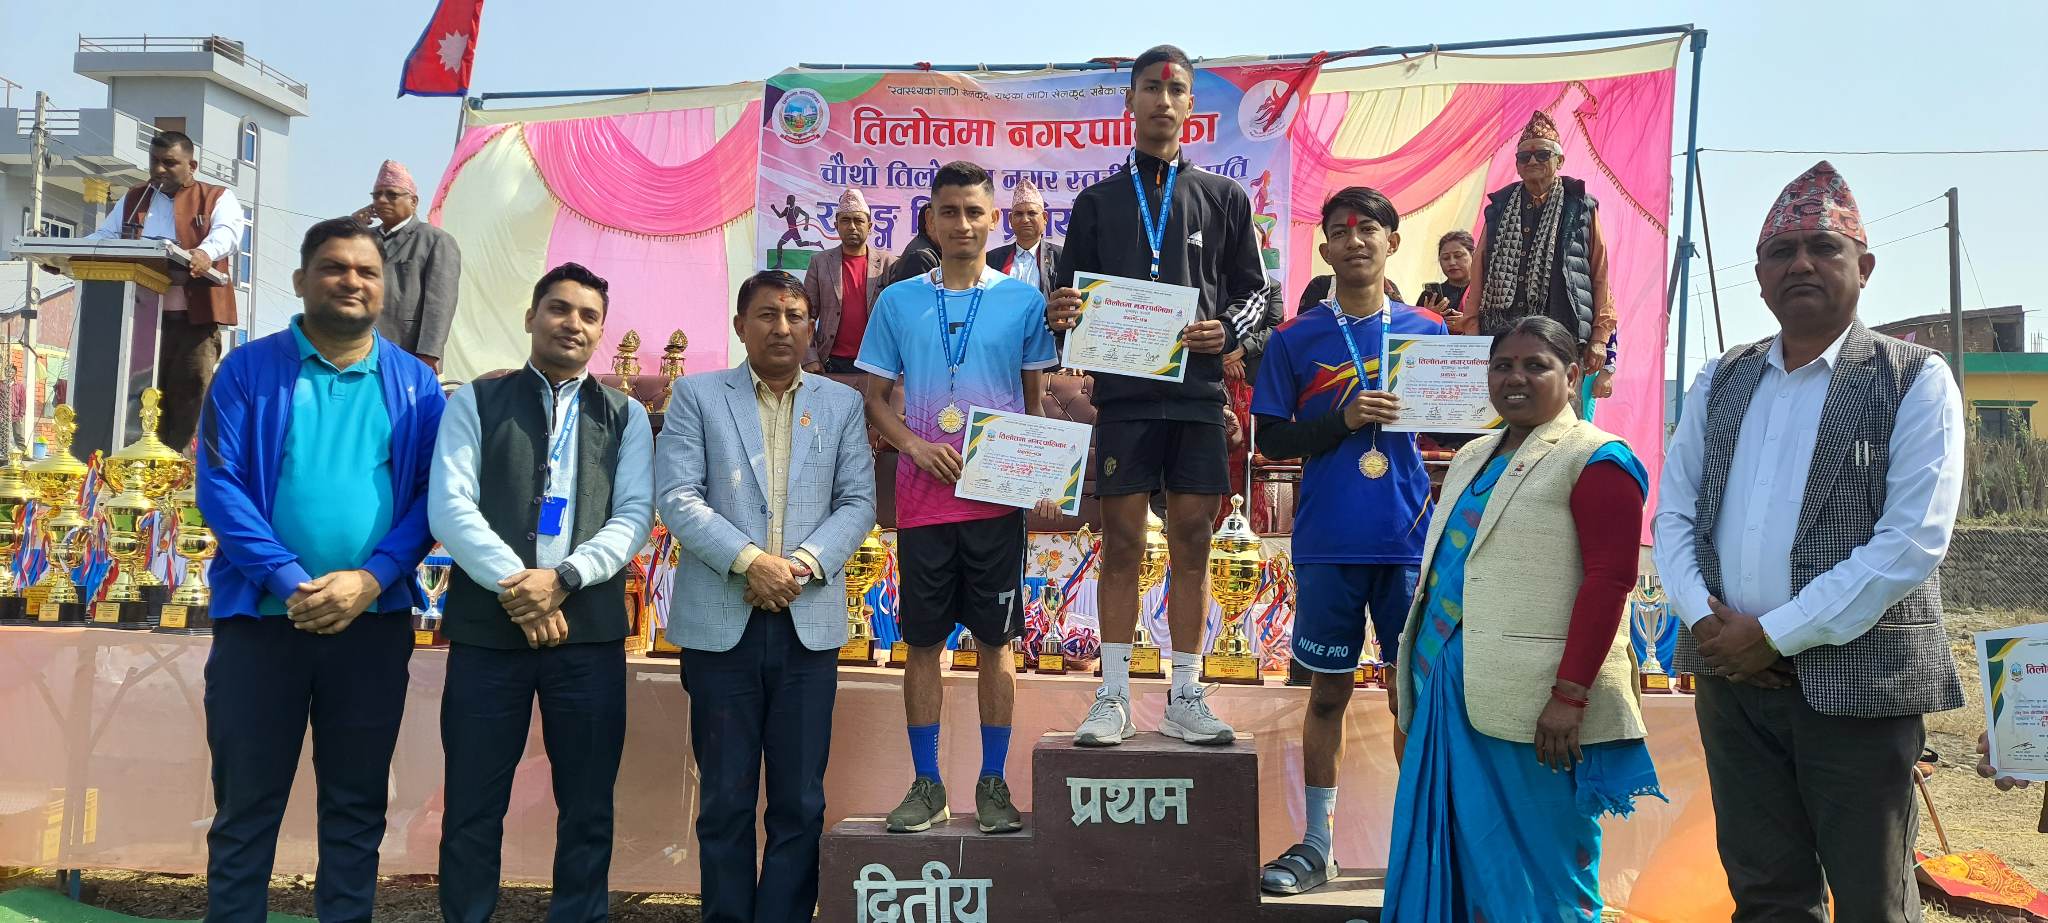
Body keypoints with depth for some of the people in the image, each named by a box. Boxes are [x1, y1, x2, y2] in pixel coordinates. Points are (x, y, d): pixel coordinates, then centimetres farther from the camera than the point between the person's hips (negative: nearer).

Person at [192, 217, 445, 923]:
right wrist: (290, 581, -16)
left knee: (357, 805, 10)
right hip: (261, 617, -1)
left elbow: (431, 494, 0)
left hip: (374, 622, 1)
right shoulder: (250, 369, 1)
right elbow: (218, 482, -6)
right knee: (245, 805, 7)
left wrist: (369, 580, -14)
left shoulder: (414, 383, 5)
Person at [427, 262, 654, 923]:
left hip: (590, 630, 1)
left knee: (587, 809, 6)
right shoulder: (475, 403, 9)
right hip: (487, 626, -1)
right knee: (473, 807, 5)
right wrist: (514, 585, -15)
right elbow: (449, 506, -2)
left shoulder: (626, 416, 12)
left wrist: (562, 578, -13)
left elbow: (634, 517, 2)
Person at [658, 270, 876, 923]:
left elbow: (858, 502, 5)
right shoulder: (696, 395, 7)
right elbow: (678, 496, -4)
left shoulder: (842, 404, 12)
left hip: (809, 624, 1)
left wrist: (803, 563, -11)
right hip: (721, 622, -1)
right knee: (725, 798, 6)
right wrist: (750, 561, -15)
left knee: (800, 802, 4)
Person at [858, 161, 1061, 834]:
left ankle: (993, 784, 15)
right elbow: (875, 399, 9)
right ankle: (926, 785, 15)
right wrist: (914, 444, -9)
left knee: (995, 640, 5)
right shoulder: (899, 301, 7)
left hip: (999, 498, -1)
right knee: (922, 641, 5)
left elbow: (1037, 401, 8)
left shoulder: (1023, 300, 4)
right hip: (922, 498, 1)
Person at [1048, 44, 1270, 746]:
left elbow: (1253, 287, 11)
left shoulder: (1224, 198, 11)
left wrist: (1224, 331, -9)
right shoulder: (1098, 202, 11)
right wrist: (1061, 315, -13)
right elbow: (1070, 293, 10)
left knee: (1191, 544, 3)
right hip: (1123, 390, 0)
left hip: (1197, 390, 1)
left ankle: (1184, 699, 12)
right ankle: (1113, 698, 8)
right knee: (1122, 544, 1)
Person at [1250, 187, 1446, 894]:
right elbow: (1272, 440, 2)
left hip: (1410, 539, 1)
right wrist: (1346, 419, -13)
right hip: (1329, 543, 0)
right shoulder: (1295, 340, 4)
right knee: (1328, 690, 7)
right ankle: (1316, 846, 18)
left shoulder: (1428, 332, 7)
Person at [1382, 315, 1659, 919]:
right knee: (1450, 853, 13)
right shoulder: (1473, 458, 18)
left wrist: (1570, 695, -21)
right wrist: (1408, 665, 19)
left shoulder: (1595, 460, -7)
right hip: (1449, 688, 8)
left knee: (1536, 867, 2)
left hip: (1535, 705, -7)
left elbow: (1609, 578, -15)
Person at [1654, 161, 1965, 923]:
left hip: (1857, 680, -4)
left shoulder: (1914, 381, -3)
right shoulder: (1720, 382, 11)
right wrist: (1704, 618, -8)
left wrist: (1776, 634, -15)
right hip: (1733, 677, 4)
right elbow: (1674, 513, 9)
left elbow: (1913, 540, -13)